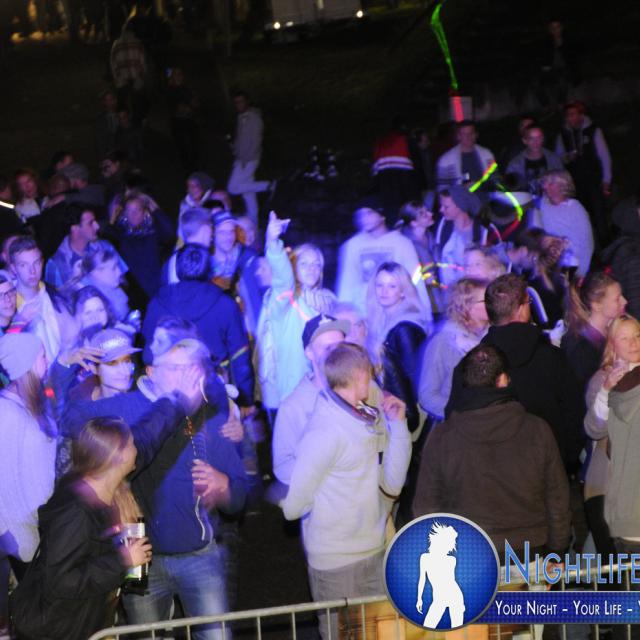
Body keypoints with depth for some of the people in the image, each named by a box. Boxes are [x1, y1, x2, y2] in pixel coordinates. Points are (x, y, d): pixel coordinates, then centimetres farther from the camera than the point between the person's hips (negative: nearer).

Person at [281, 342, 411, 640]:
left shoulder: (369, 421, 6)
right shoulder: (327, 430, -17)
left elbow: (392, 484, 1)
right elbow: (294, 503, -16)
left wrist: (398, 425, 0)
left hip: (374, 550, 7)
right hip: (336, 557, -7)